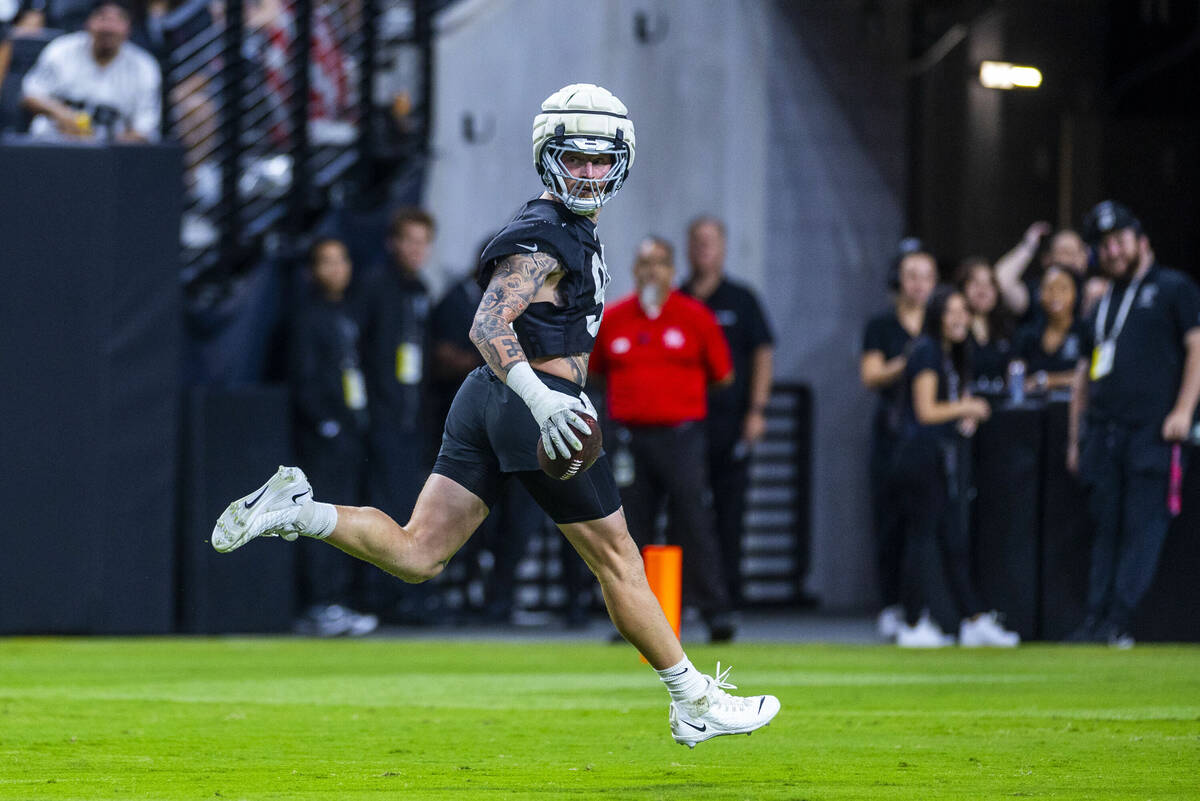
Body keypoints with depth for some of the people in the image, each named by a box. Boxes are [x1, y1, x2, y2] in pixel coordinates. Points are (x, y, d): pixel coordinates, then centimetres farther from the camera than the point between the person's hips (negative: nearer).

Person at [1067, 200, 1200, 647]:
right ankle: (1096, 619, 3)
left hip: (1153, 429, -6)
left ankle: (1118, 622, -15)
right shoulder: (1102, 305, 24)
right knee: (1105, 527, 4)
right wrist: (1075, 436, 19)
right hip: (1103, 433, 6)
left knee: (1143, 525, -10)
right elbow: (1084, 372, 25)